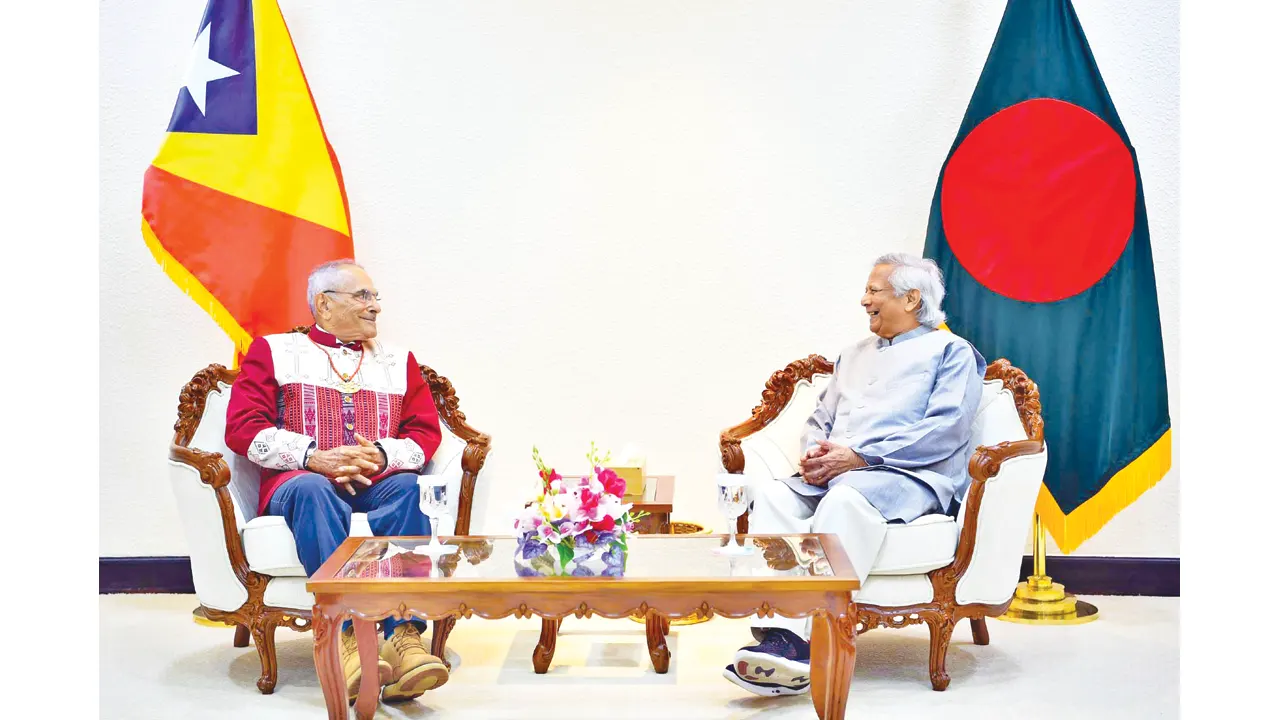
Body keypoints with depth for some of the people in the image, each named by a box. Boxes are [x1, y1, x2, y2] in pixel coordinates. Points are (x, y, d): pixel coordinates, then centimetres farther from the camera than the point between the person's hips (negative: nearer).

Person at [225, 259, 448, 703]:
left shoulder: (398, 361, 25)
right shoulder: (273, 352, 17)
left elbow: (426, 433, 14)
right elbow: (243, 429, 3)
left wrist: (383, 455, -9)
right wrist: (314, 457, -13)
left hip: (378, 486, 2)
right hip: (302, 482, -2)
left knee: (407, 487, -33)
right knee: (312, 490, -38)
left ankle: (404, 634, -44)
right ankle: (345, 638, -49)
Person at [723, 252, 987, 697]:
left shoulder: (951, 352, 9)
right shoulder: (854, 356, 31)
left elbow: (946, 430, -6)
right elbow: (819, 419, 29)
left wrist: (859, 456, -15)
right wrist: (815, 451, 2)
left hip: (907, 477, -6)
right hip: (832, 473, 6)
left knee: (845, 499, -38)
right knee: (772, 496, -25)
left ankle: (800, 642, -44)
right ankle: (777, 631, -39)